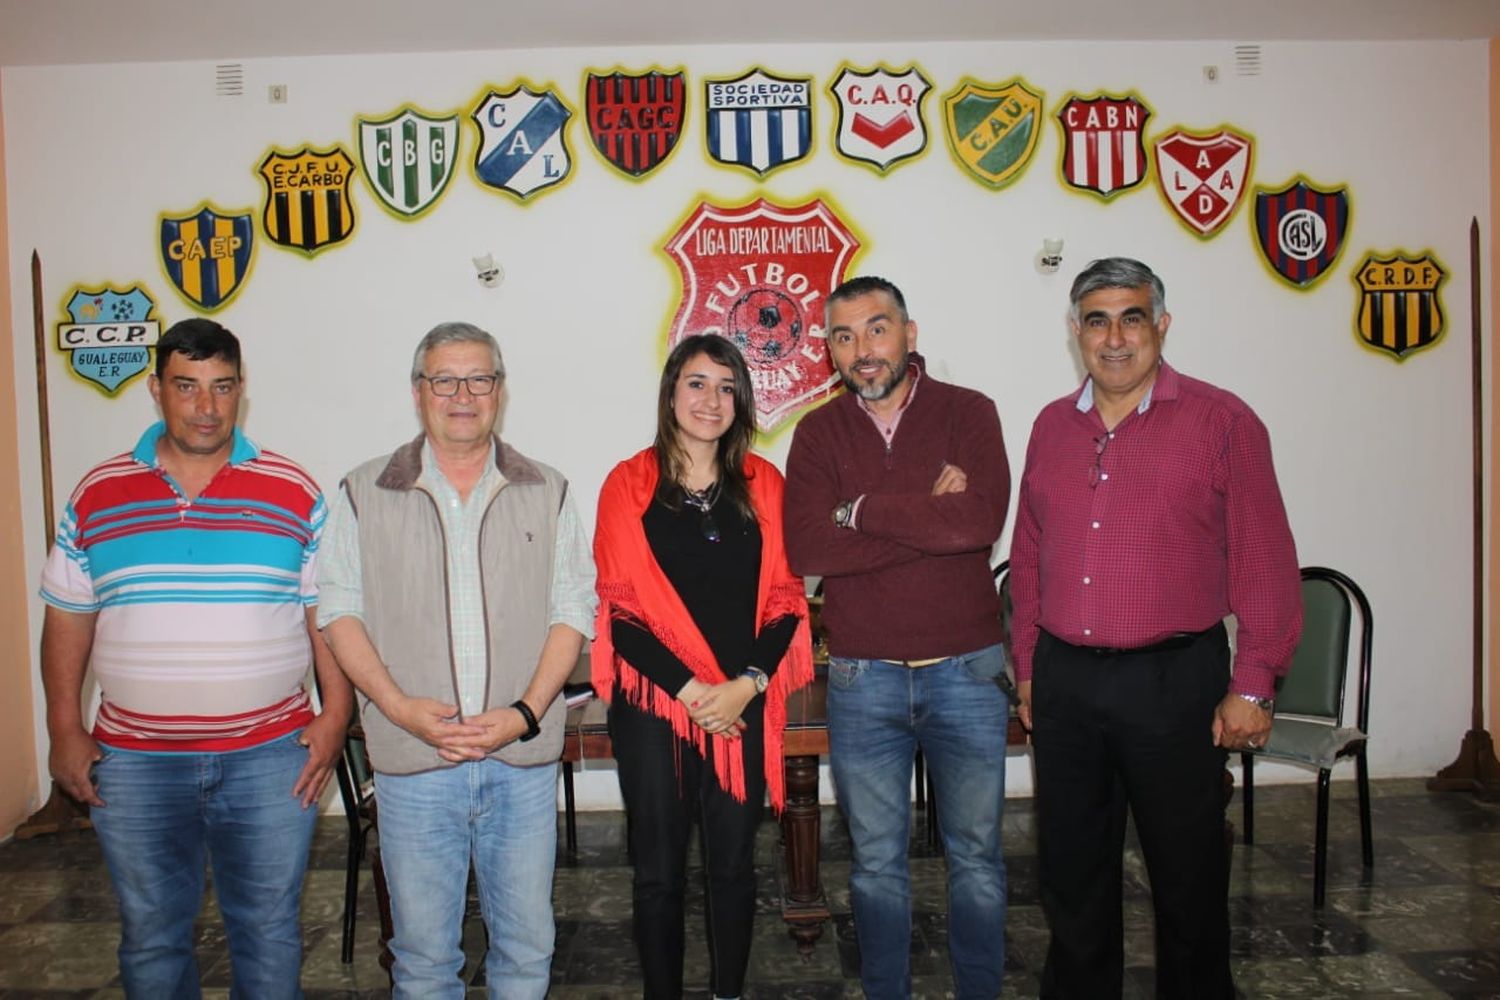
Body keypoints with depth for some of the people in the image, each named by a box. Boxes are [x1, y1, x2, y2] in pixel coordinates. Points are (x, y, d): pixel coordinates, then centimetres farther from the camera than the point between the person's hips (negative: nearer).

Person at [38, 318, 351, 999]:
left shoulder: (295, 494, -2)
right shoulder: (97, 496, 3)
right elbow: (66, 619, 8)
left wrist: (334, 718, -6)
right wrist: (65, 731, 4)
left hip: (270, 758, -1)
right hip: (134, 762, 2)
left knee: (268, 930, 11)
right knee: (150, 936, 16)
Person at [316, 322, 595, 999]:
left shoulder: (547, 493, 6)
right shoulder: (364, 495, 5)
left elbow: (572, 612, 2)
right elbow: (340, 611, 2)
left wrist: (526, 712, -11)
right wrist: (399, 706, -11)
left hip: (523, 761, 1)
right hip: (412, 762, 0)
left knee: (527, 943, 12)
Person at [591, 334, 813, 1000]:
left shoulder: (762, 484, 5)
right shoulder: (630, 485, -1)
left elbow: (785, 598, 3)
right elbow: (621, 607, -5)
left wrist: (746, 684, -11)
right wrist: (691, 690, -13)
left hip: (743, 706, 2)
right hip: (654, 703, -2)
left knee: (733, 863, 13)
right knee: (658, 871, 9)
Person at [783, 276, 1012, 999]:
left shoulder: (967, 413, -2)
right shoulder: (818, 433, 2)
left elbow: (982, 519, -21)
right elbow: (806, 548, -14)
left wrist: (860, 509, -15)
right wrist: (928, 518, -17)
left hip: (966, 670, -1)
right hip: (861, 678, 1)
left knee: (976, 853, 14)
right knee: (876, 859, 15)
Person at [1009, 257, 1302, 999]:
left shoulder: (1221, 421, -5)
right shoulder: (1052, 427, 9)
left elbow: (1264, 564, -7)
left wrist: (1251, 687, -9)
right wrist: (1027, 666, 11)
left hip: (1173, 682, -4)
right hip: (1064, 680, 4)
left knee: (1187, 873, 12)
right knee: (1071, 871, 16)